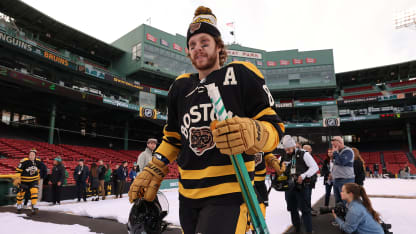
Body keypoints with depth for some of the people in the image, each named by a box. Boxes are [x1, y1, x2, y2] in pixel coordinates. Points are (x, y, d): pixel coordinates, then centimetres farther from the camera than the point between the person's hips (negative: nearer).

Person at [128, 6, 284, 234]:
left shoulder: (241, 74, -3)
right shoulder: (180, 87, 11)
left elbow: (274, 127, -5)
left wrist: (252, 134, -26)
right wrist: (152, 172, 12)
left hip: (229, 195, -5)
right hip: (188, 196, 6)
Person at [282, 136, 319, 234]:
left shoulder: (303, 154, -7)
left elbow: (315, 167, -9)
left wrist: (303, 176, -19)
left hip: (302, 186, -5)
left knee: (305, 210, -1)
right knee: (292, 210, 15)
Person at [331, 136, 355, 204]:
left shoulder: (348, 151, -10)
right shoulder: (338, 152, 17)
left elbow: (341, 162, -24)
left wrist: (335, 152, -13)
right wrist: (333, 173, 14)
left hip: (345, 180, -9)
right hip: (336, 180, 9)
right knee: (338, 201, 13)